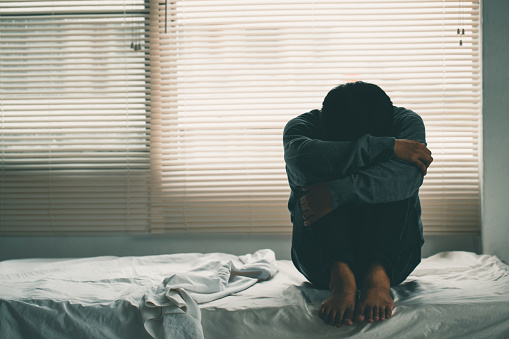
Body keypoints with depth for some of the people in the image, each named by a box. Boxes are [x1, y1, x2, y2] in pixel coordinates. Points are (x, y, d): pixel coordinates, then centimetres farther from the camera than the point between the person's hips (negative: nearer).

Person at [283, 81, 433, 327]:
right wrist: (387, 147, -33)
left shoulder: (407, 122, -7)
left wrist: (336, 193, -40)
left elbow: (409, 174, -30)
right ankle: (340, 275, -41)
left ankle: (379, 274, -40)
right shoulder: (302, 126, -8)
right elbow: (301, 160, -35)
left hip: (392, 254, 0)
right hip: (323, 258, 0)